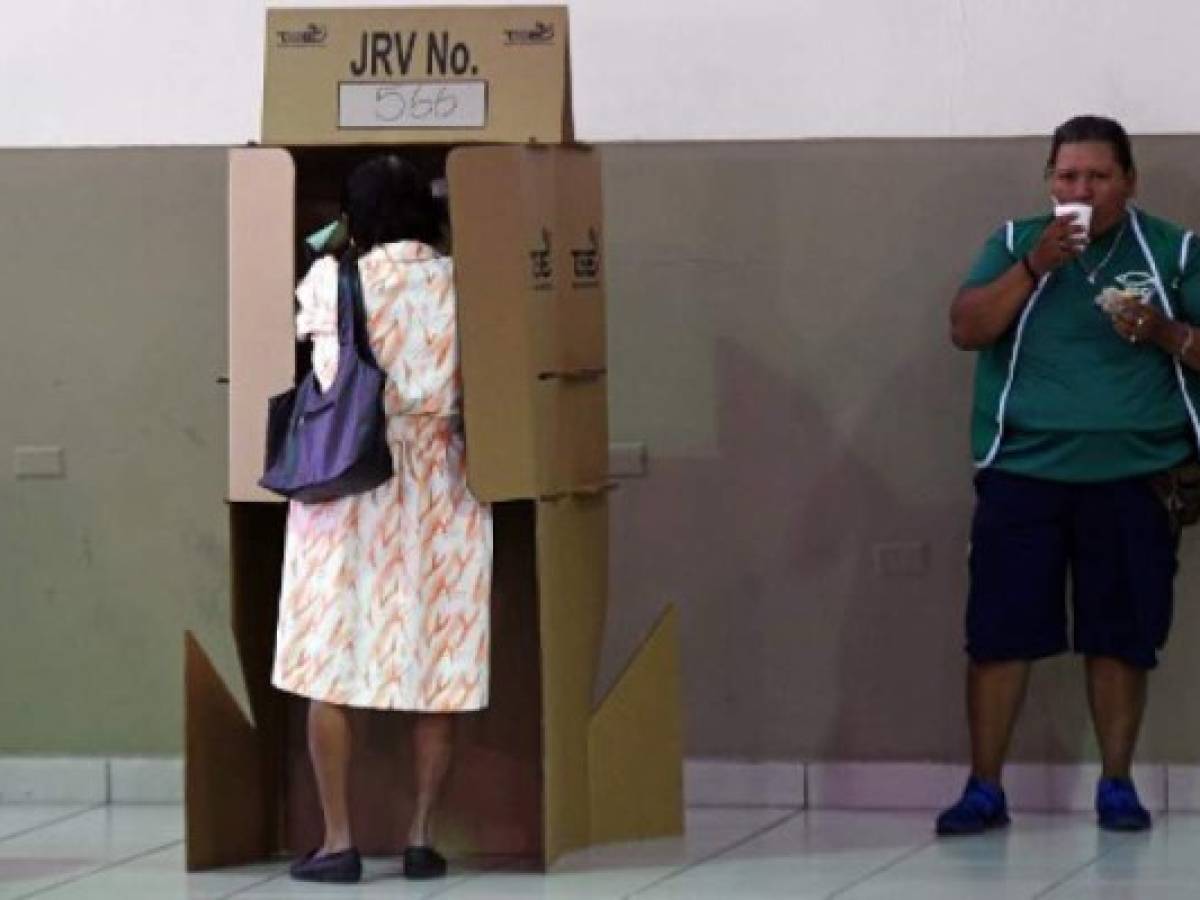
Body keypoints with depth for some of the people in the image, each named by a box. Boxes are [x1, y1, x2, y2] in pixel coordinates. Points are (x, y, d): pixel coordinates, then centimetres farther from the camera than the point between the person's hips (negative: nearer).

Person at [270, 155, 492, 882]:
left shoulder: (330, 282, -1)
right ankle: (423, 838, 6)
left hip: (347, 485, -1)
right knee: (435, 659, 7)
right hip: (439, 487, 1)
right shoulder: (461, 286, 1)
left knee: (330, 659, 3)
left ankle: (339, 842, -1)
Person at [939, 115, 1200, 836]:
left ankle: (1117, 785, 12)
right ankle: (985, 788, 3)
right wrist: (1036, 266, -13)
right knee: (999, 632, -3)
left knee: (1121, 636, 1)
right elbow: (966, 329, -3)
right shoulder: (1016, 243, 9)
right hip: (1023, 470, 0)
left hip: (1134, 474, 0)